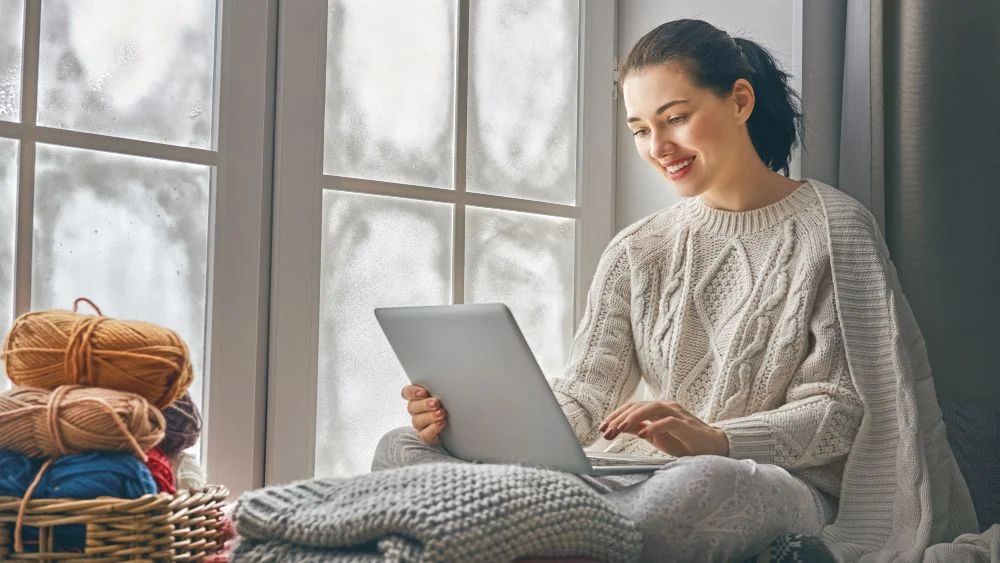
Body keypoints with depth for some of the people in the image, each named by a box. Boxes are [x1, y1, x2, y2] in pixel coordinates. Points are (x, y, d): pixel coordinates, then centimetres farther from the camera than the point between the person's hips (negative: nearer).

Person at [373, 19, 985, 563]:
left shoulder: (832, 230, 3)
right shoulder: (636, 253, 16)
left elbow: (841, 408, -4)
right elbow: (583, 396, 7)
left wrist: (716, 441, -24)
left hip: (781, 486, -4)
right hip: (643, 479, 5)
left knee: (704, 484, -45)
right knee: (404, 447, -14)